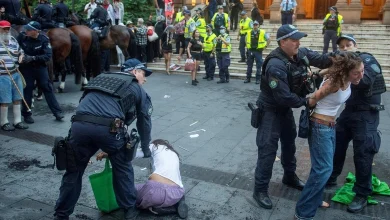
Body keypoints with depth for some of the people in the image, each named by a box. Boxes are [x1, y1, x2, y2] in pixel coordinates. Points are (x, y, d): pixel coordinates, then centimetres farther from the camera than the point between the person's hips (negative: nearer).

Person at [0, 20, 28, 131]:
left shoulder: (13, 40, 12)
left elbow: (20, 53, 23)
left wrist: (20, 55, 0)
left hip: (16, 74, 5)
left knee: (17, 99, 11)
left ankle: (17, 121, 22)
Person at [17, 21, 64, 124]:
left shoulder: (44, 39, -14)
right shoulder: (22, 36, -10)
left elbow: (48, 56, -20)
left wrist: (33, 58, -29)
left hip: (40, 67, 0)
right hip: (26, 68, 1)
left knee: (47, 88, 2)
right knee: (27, 90, 5)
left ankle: (57, 112, 8)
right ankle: (26, 114, 19)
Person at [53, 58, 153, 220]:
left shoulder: (101, 78, 35)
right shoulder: (138, 90, 22)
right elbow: (144, 122, 27)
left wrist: (102, 149, 43)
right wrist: (146, 150, 44)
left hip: (80, 125, 4)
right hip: (108, 128, -3)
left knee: (74, 170, 23)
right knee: (122, 167, 22)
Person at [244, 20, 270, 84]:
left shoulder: (262, 32, -4)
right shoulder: (249, 33, 5)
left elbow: (269, 39, 3)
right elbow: (246, 39, 24)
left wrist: (265, 46, 0)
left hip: (258, 51, -3)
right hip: (250, 51, 3)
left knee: (259, 66, 1)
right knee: (249, 65, 8)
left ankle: (258, 79, 8)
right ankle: (248, 78, 17)